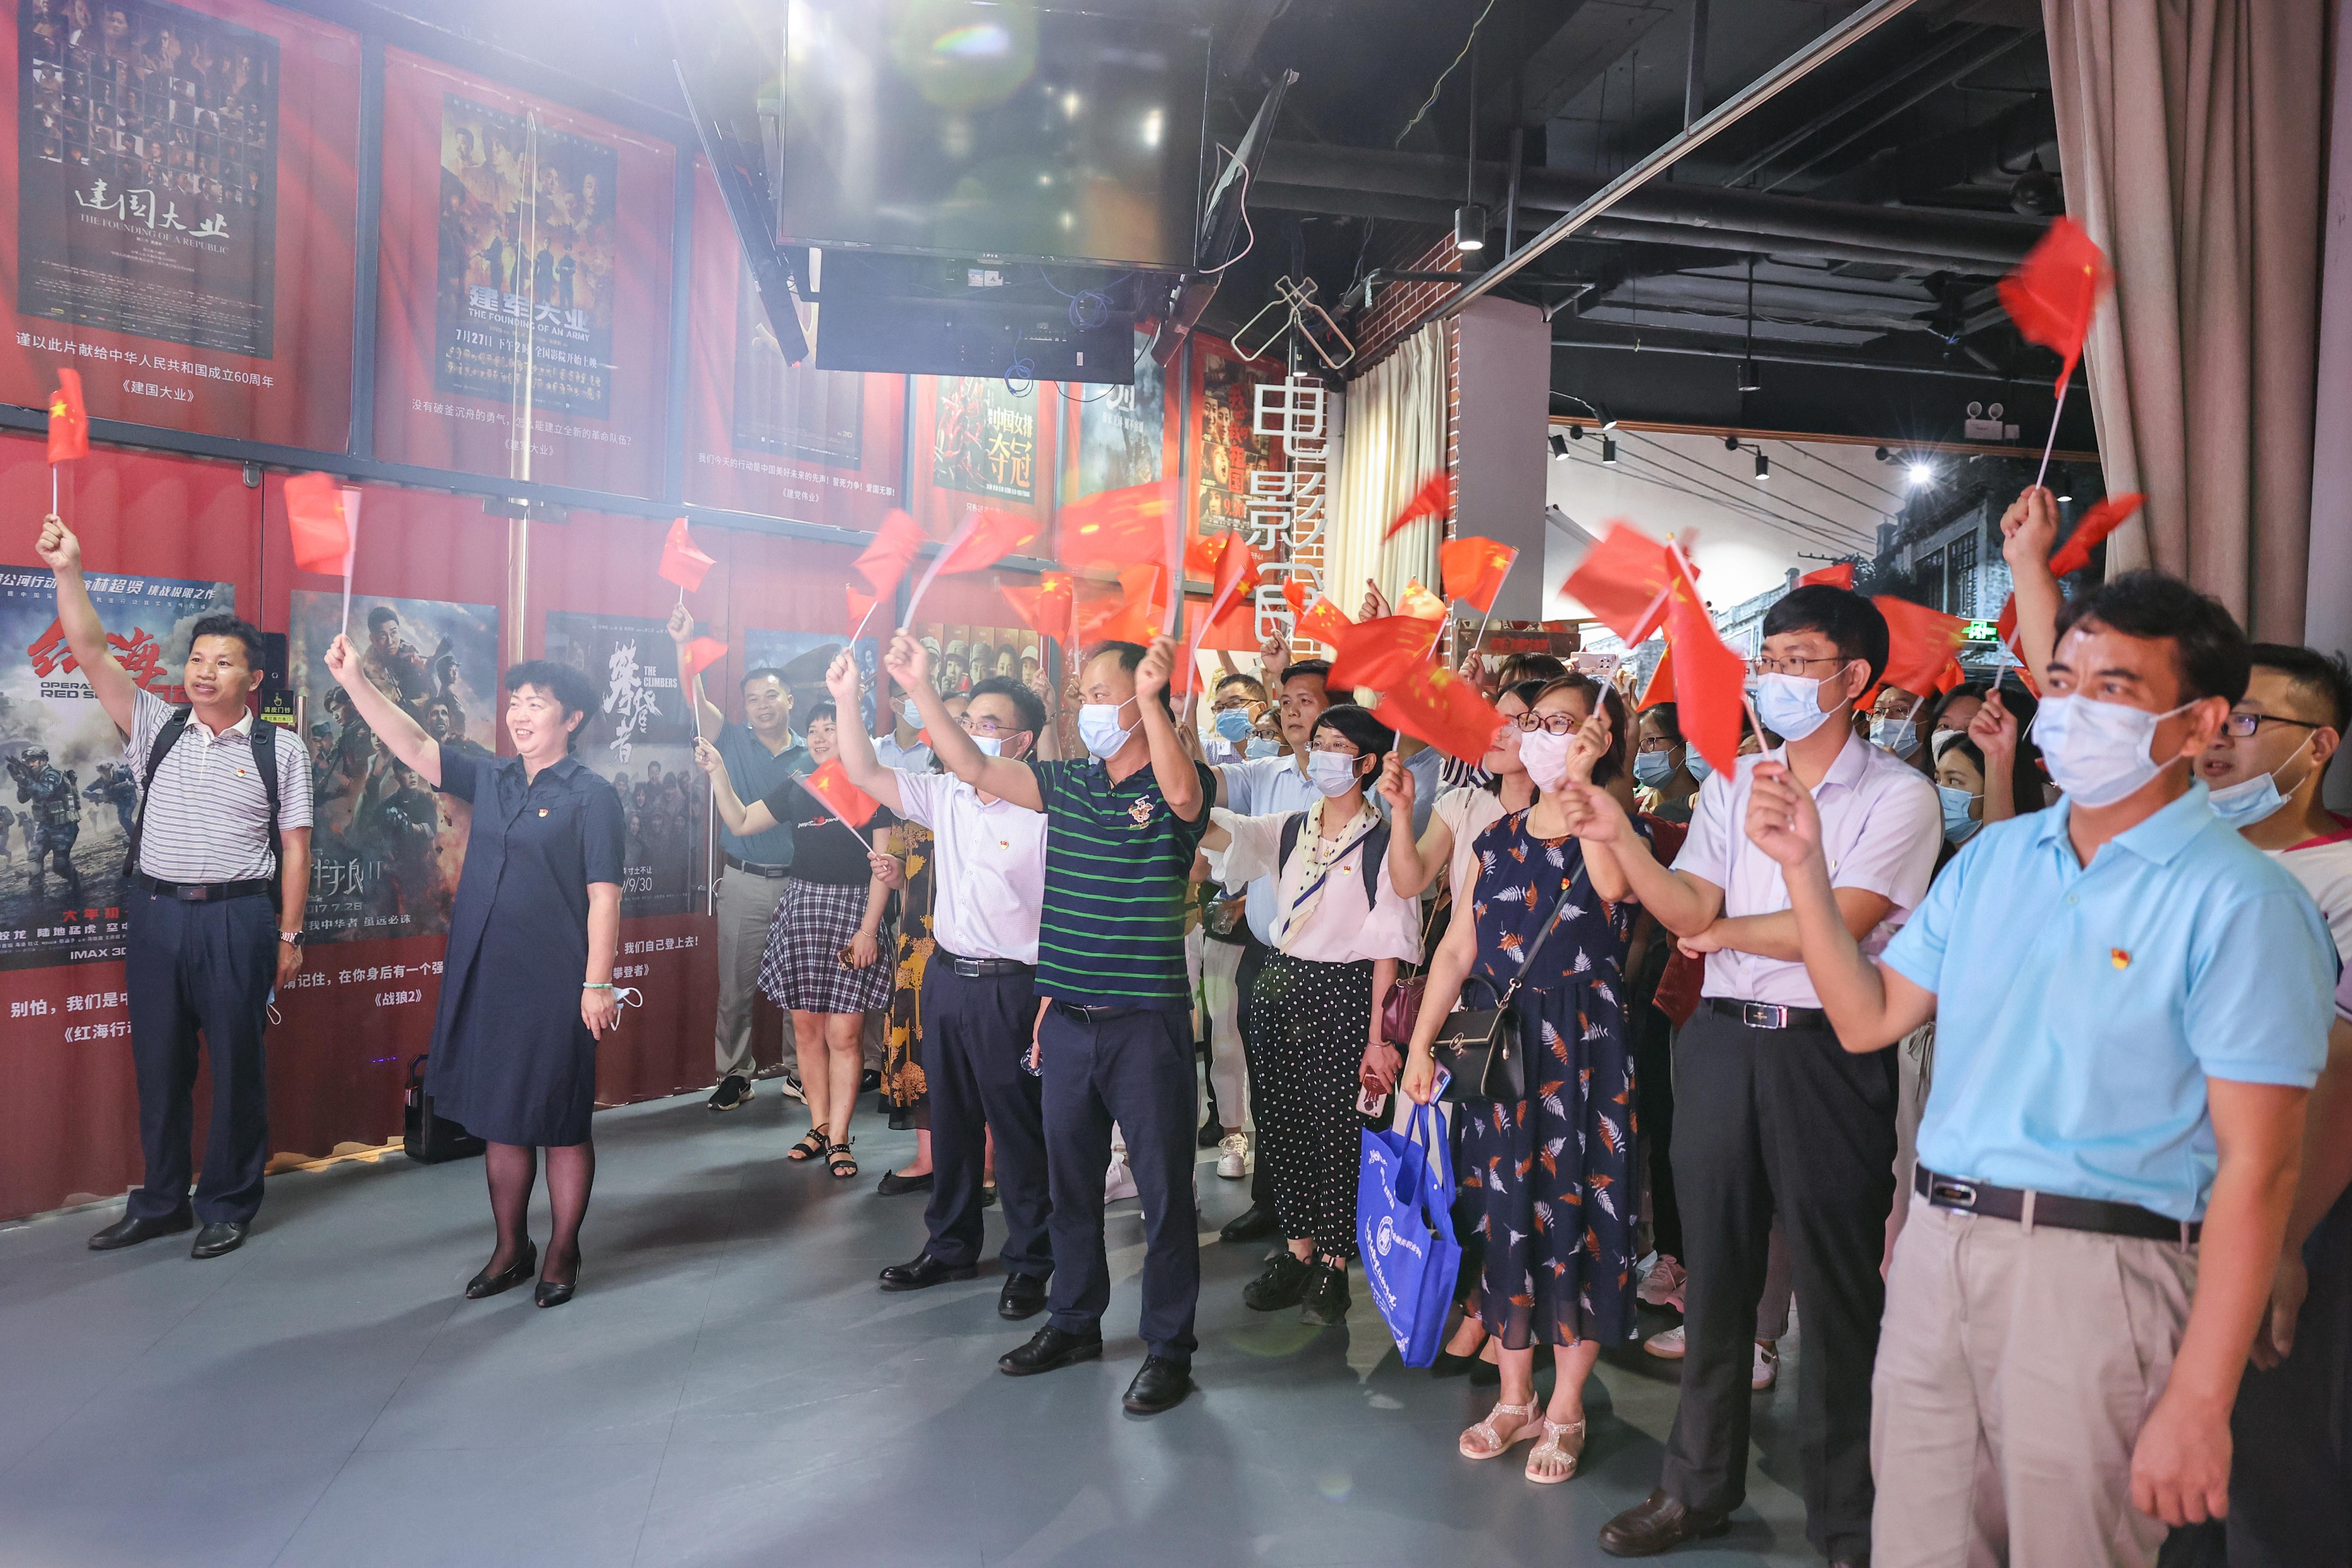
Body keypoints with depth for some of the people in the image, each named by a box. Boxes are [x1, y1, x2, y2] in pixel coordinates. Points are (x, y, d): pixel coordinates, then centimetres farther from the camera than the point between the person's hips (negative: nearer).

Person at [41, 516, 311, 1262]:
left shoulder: (280, 750, 0)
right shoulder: (158, 729, 8)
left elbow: (295, 846, -2)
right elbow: (92, 653, 1)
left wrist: (289, 934, -5)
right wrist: (69, 572, -10)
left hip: (237, 919, -3)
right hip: (156, 913, 3)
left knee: (236, 1065, 3)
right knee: (159, 1062, 11)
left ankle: (228, 1207, 17)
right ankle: (161, 1202, 25)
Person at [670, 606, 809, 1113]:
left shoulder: (809, 758, 6)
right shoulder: (733, 741, 2)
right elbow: (694, 696, -11)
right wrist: (684, 644, -25)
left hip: (796, 882, 1)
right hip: (743, 883, -1)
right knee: (736, 987, 5)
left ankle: (799, 1071, 22)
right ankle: (735, 1076, 15)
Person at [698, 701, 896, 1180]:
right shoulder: (797, 788, 14)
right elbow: (741, 822, 16)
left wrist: (869, 928, -10)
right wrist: (718, 773, 5)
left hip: (854, 909, -5)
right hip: (801, 907, 5)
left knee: (844, 1034, -6)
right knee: (807, 1028, 6)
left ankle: (838, 1138, 1)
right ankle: (819, 1126, 17)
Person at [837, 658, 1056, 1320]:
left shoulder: (1043, 814, -13)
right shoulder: (945, 795, 7)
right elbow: (865, 775, 7)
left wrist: (1054, 1000, -21)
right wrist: (847, 703, -4)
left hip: (1011, 987, -7)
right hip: (946, 974, 7)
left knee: (1019, 1129, 3)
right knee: (950, 1119, 18)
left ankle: (1030, 1263, 18)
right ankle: (951, 1247, 33)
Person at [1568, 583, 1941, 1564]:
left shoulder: (1897, 795, -4)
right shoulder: (1732, 783, 12)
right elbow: (1689, 911, 2)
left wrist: (1722, 932, -2)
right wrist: (1618, 840, -12)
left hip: (1829, 1052, -5)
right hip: (1723, 1041, 5)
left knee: (1836, 1281, 4)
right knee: (1714, 1268, 13)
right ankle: (1699, 1486, 29)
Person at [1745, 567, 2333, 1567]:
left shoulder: (2241, 903, -10)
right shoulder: (1994, 857, 10)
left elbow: (2258, 1169, -13)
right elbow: (1868, 1019, 10)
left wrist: (2198, 1403, -14)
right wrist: (1806, 868, -1)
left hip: (2095, 1265, -5)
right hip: (1936, 1248, 6)